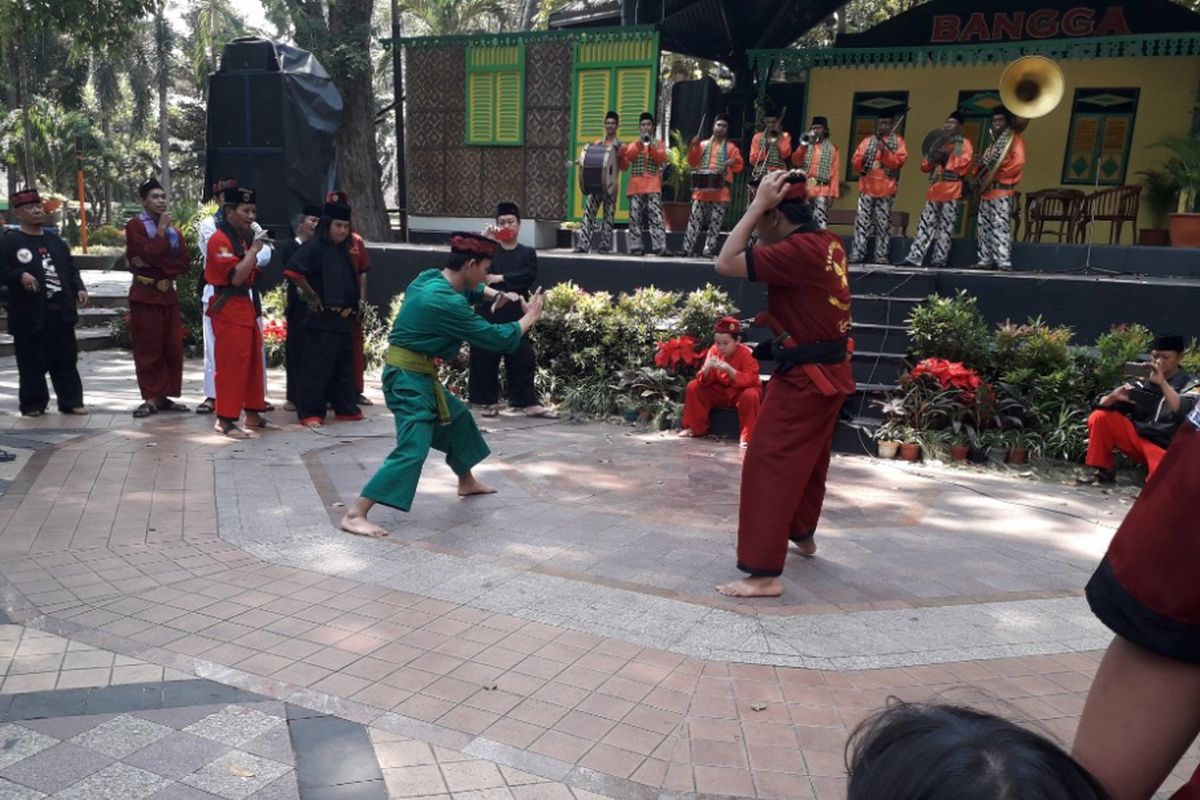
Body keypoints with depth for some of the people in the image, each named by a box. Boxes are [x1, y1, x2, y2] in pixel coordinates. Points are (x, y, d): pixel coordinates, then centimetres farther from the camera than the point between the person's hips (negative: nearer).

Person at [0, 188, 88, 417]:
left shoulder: (55, 241, 16)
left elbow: (71, 269, 18)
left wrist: (79, 288, 3)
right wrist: (20, 276, -25)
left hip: (61, 312, 5)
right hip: (31, 314, -5)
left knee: (66, 360, 8)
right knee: (32, 363, 2)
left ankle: (71, 402, 15)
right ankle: (33, 404, 14)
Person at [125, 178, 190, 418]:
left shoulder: (173, 230, 16)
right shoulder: (135, 225, -3)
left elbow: (185, 262, 3)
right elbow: (149, 254, -19)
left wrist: (156, 265, -12)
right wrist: (161, 229, -10)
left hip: (168, 293, 6)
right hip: (145, 294, -6)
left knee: (173, 348, 4)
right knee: (148, 348, -4)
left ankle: (165, 396, 11)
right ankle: (151, 398, 1)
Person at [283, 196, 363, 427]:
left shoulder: (342, 251, 16)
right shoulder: (314, 246, -10)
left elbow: (350, 281, 25)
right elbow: (292, 271, -21)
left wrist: (350, 306, 10)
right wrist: (312, 296, -12)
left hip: (342, 318, 9)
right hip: (321, 319, -9)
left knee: (344, 364, 15)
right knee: (317, 365, -4)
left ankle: (345, 408, 26)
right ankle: (309, 412, 3)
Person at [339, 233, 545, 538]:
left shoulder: (430, 277, 3)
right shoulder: (446, 303, -24)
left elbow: (470, 288, 26)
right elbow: (495, 338, -18)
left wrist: (498, 295, 8)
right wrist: (530, 317, -3)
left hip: (418, 374, 10)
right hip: (409, 378, -10)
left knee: (458, 417, 26)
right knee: (413, 449, -16)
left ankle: (467, 482, 46)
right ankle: (355, 515, -17)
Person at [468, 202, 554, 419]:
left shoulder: (527, 253, 9)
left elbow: (529, 276, -9)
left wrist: (501, 278, -14)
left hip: (515, 315, 0)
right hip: (488, 313, 0)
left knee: (522, 359, -1)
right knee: (485, 359, 2)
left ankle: (529, 403, 3)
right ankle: (490, 401, 14)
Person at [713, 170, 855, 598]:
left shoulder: (800, 250, -22)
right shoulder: (827, 242, 6)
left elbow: (726, 263, -21)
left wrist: (757, 204, -17)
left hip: (805, 378, -10)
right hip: (829, 372, 10)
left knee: (768, 467, -9)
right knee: (809, 459, 25)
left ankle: (765, 574, -8)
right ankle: (802, 535, 44)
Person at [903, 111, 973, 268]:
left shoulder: (964, 143, 7)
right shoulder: (938, 143, 24)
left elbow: (964, 163, -8)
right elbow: (924, 166, 19)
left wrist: (947, 157, -14)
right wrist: (931, 159, -2)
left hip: (951, 191, -5)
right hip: (934, 189, 5)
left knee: (945, 228, -5)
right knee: (925, 226, 0)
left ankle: (939, 260, -3)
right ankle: (914, 258, -4)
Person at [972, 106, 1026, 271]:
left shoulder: (1015, 138, 0)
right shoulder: (993, 142, 24)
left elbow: (1018, 162, -13)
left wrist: (998, 175, -15)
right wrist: (981, 166, 2)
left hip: (1002, 190, -8)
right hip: (986, 190, 8)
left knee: (1001, 225, -16)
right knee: (985, 226, 7)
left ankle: (1004, 261, -21)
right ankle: (986, 260, 11)